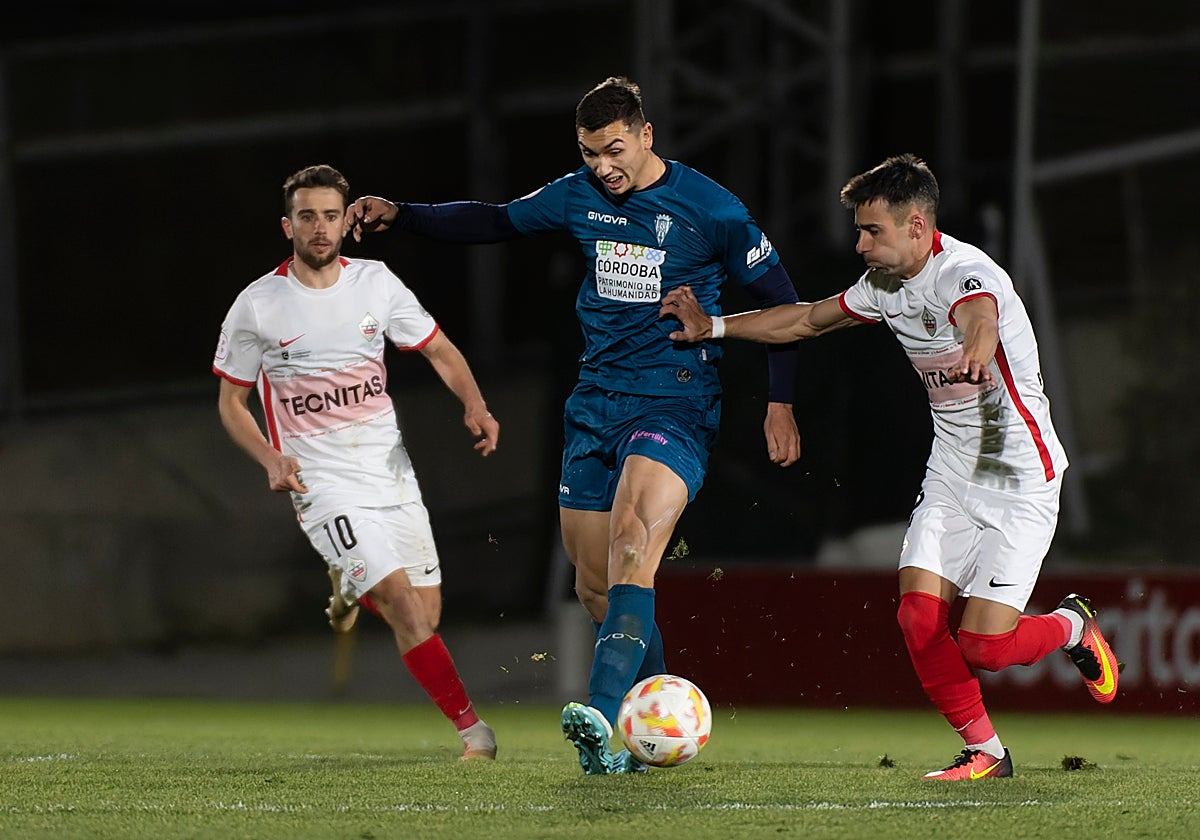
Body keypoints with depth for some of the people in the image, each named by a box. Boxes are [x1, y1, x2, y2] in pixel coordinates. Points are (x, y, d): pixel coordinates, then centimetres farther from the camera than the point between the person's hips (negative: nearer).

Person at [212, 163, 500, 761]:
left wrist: (475, 406, -7)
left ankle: (351, 588, 40)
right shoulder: (258, 306, -5)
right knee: (405, 606, -18)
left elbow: (439, 351, 12)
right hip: (324, 484, -4)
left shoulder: (376, 282, 3)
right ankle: (470, 727, -8)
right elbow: (231, 400, 4)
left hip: (392, 472, 4)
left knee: (424, 613, 6)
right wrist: (271, 459, -13)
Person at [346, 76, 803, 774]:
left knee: (632, 541, -28)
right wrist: (400, 215, 14)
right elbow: (498, 222, 23)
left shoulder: (710, 209, -7)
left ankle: (603, 715, -42)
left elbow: (778, 298, 0)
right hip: (596, 401, 6)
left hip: (676, 404, -6)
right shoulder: (579, 196, 7)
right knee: (595, 585, 5)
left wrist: (781, 402, -6)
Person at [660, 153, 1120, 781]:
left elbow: (981, 317, -50)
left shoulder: (965, 274, -24)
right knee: (919, 617, -10)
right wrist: (714, 326, 18)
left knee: (982, 645, -13)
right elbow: (809, 319, 21)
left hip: (1021, 481, -7)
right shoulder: (886, 286, 3)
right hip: (951, 474, 7)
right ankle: (984, 752, 8)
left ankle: (1074, 627, 20)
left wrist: (976, 350, -74)